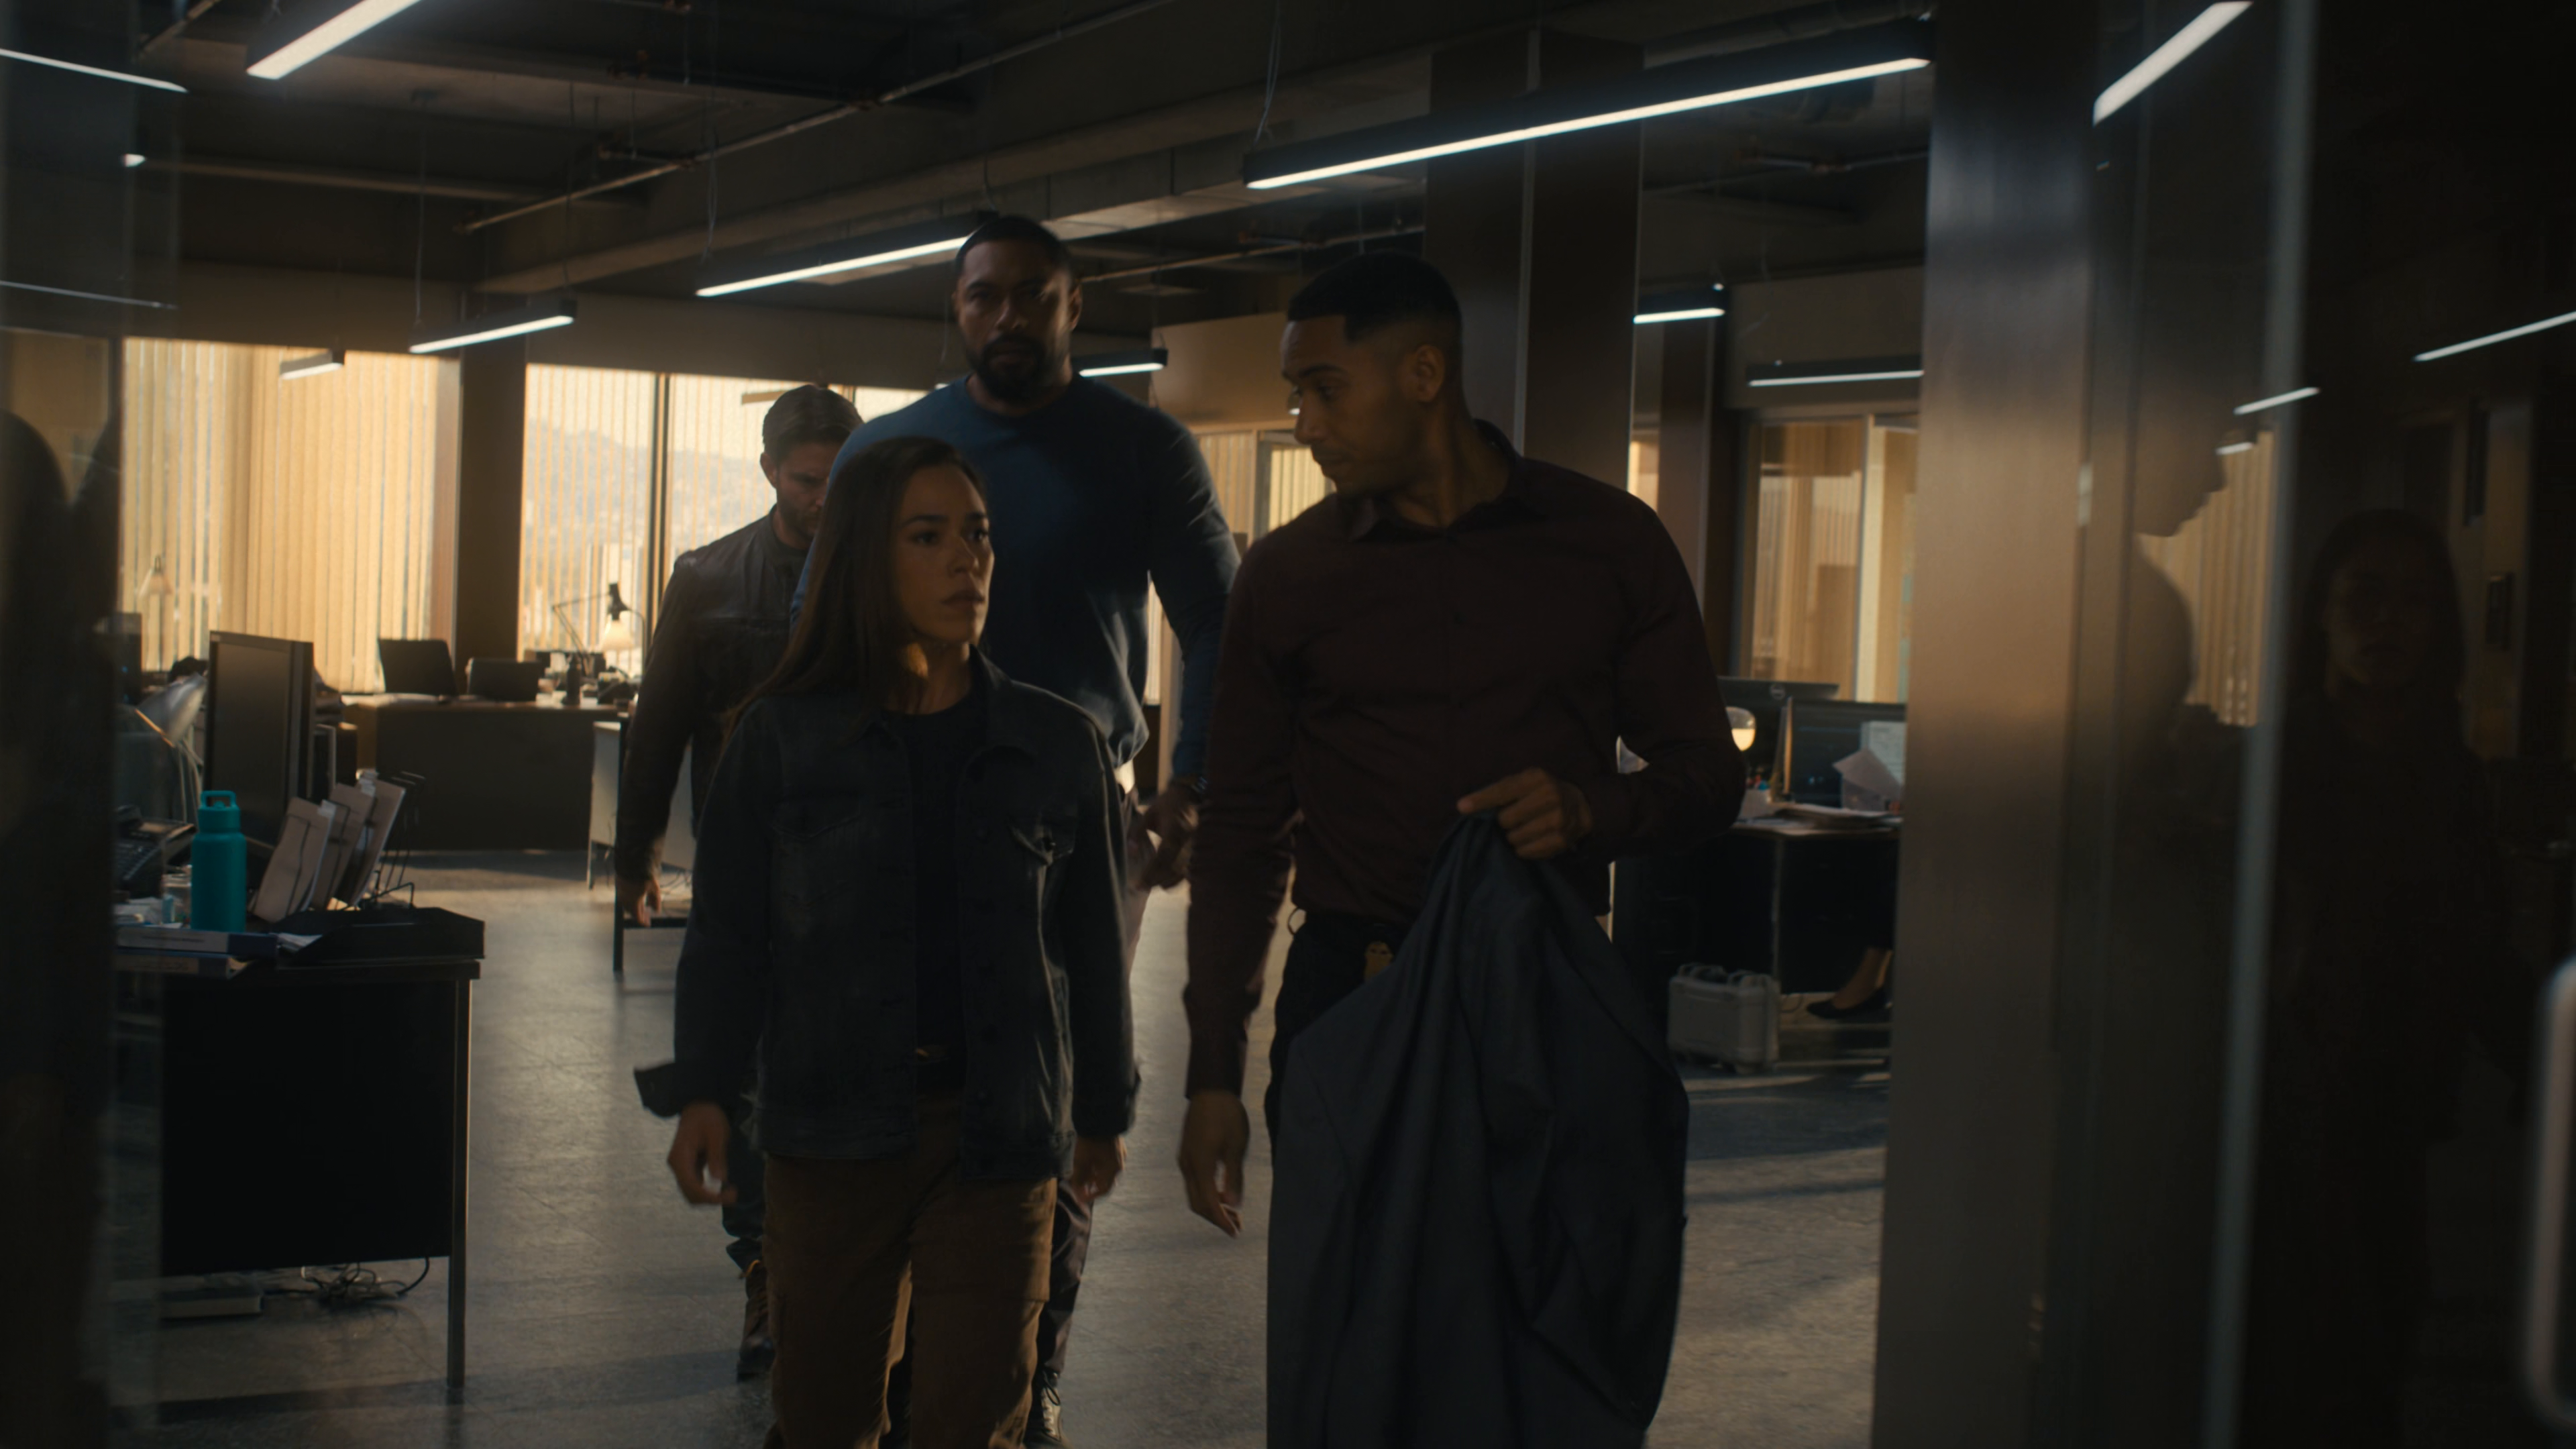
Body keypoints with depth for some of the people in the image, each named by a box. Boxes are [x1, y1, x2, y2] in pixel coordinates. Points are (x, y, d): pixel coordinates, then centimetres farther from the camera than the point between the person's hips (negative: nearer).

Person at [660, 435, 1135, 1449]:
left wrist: (1104, 1111, 14)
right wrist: (704, 1094, -3)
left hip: (998, 1133, 0)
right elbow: (728, 934, 5)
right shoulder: (781, 738, 2)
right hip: (832, 1122, 0)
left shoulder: (1056, 744, 4)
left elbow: (1092, 943, 10)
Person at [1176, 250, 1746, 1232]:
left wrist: (1589, 809, -14)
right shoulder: (1289, 573, 7)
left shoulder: (1610, 543, 5)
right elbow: (1239, 837, 9)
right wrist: (1214, 1075, 4)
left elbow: (1706, 774, 9)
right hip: (1348, 998, 1)